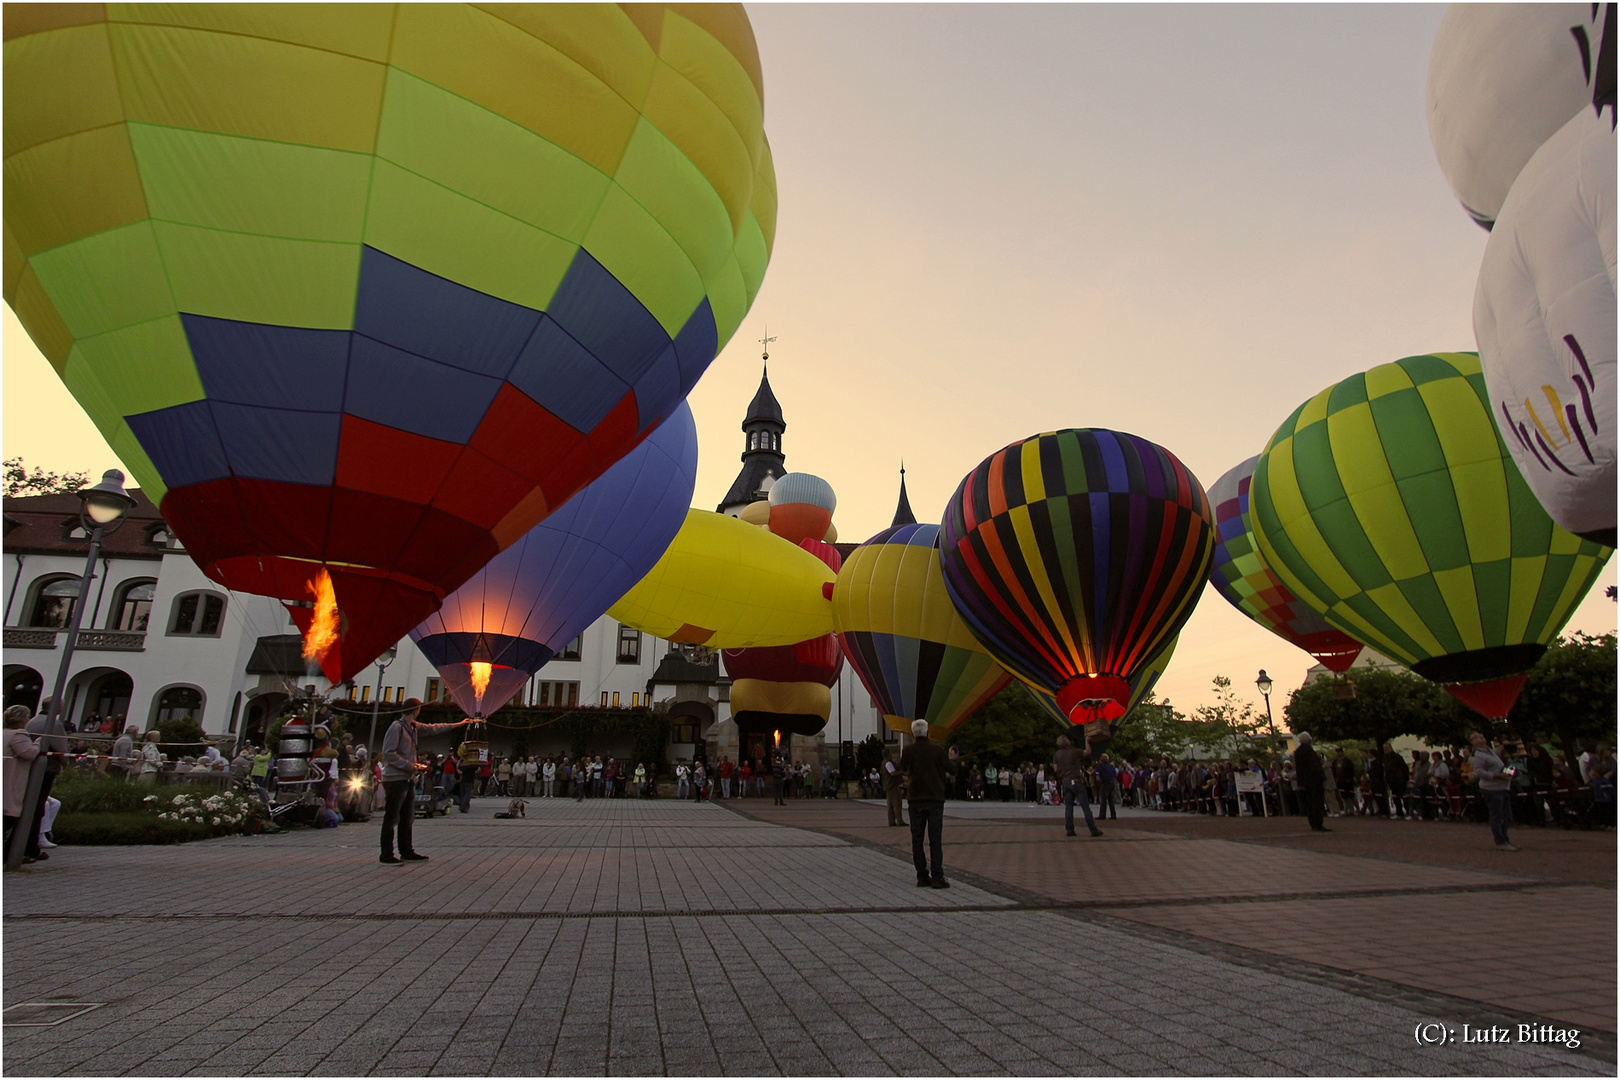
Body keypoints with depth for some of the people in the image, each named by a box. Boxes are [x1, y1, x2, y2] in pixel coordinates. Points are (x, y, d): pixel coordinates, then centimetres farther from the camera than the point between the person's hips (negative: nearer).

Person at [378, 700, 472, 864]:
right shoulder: (397, 727, -13)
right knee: (392, 818, -4)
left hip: (408, 778, 9)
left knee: (407, 818, 13)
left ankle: (407, 852, 19)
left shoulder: (414, 727, 13)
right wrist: (409, 765, -18)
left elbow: (433, 728, 26)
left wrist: (458, 724, 30)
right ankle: (386, 855, 3)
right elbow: (388, 753, -17)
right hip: (395, 778, -9)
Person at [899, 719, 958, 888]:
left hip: (915, 799, 1)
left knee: (917, 838, 8)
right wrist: (952, 759, 20)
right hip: (935, 799, -1)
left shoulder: (907, 751, -5)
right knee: (936, 839, 1)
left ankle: (922, 876, 9)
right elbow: (952, 770, -2)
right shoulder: (938, 750, -9)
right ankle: (937, 877, -2)